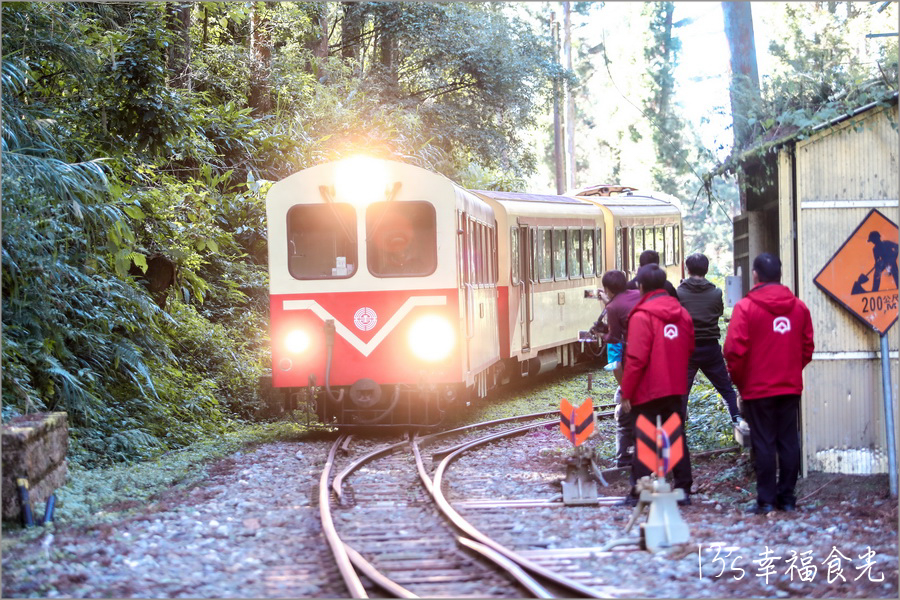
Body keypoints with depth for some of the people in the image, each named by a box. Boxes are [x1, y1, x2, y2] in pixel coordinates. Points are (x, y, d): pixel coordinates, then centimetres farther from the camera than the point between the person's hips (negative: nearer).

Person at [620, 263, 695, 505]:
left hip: (648, 391, -6)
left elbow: (636, 359, -17)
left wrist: (627, 393, -11)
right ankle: (683, 489, 10)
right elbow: (689, 349, 15)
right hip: (675, 389, 6)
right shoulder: (682, 313, 7)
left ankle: (640, 493, -1)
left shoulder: (641, 316, -14)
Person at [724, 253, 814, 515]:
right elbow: (807, 347, 8)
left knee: (763, 444, 0)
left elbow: (735, 349, -14)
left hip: (758, 388, -4)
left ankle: (766, 500, 1)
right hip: (791, 386, 4)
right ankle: (787, 498, 12)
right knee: (789, 442, 9)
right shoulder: (799, 306, 4)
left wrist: (738, 380, 1)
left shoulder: (746, 307, -10)